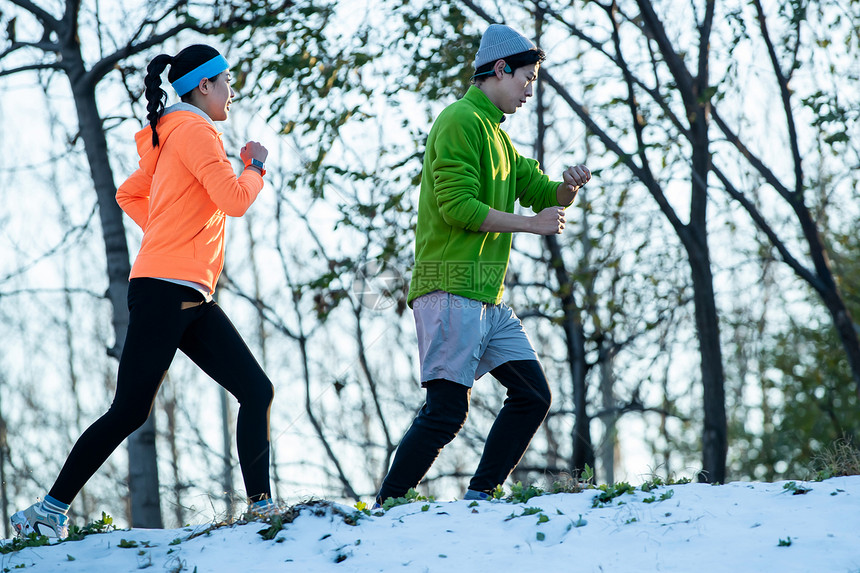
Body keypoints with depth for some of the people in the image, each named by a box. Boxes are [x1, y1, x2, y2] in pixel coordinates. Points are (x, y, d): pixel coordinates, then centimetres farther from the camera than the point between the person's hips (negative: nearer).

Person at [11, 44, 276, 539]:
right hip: (165, 290, -10)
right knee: (130, 411, -9)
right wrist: (255, 167, 1)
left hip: (191, 300, 10)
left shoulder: (171, 137, 21)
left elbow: (129, 195, 30)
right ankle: (51, 509, -3)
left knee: (257, 391, 0)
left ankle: (262, 505, -3)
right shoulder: (195, 131, -8)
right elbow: (235, 200, -18)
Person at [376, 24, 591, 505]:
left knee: (533, 395, 7)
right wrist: (531, 223, -12)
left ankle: (480, 497, 11)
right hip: (451, 290, -10)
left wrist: (569, 186, 1)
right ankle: (386, 509, -9)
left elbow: (544, 192, 24)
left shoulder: (496, 135, 24)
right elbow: (458, 206, -17)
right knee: (448, 410, -14)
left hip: (489, 298, 10)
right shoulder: (461, 121, -8)